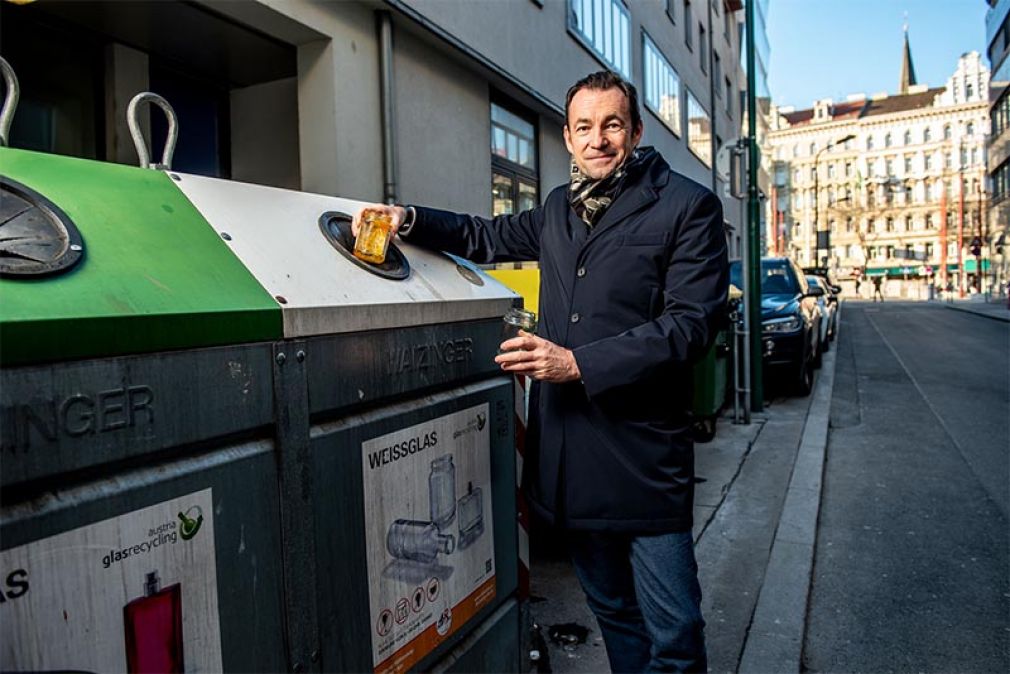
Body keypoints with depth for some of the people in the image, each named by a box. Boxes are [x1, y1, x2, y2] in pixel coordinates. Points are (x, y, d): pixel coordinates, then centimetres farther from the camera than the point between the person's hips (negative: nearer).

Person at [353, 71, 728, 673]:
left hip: (643, 454, -5)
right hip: (569, 450, 6)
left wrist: (579, 363, -21)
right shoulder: (559, 208, 15)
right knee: (611, 608, 22)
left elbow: (692, 323, -13)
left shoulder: (689, 206, -4)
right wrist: (410, 219, 9)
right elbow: (490, 238, 26)